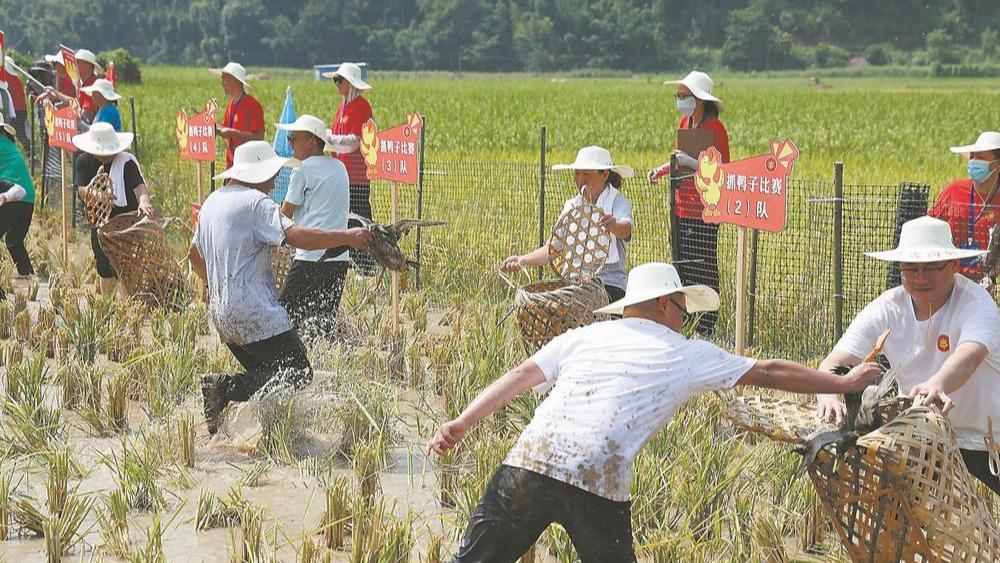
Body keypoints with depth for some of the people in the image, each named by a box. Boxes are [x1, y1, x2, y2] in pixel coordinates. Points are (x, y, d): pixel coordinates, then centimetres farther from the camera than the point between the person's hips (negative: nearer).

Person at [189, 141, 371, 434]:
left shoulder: (212, 202, 18)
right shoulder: (255, 202, -11)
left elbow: (195, 254, 31)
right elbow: (296, 236, -25)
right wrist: (347, 237, -21)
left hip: (222, 315, 10)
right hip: (256, 315, -10)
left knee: (263, 374, 15)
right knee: (298, 374, -9)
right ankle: (225, 387, -19)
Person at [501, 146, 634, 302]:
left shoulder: (618, 202, -2)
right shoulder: (571, 206, 16)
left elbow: (626, 228, -25)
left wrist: (614, 226, -50)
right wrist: (522, 260, -2)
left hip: (609, 285, -5)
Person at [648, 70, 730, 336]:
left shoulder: (715, 129, -13)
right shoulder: (685, 123, 11)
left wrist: (690, 162, -25)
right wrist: (661, 170, 9)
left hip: (704, 213, -8)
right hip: (681, 207, 8)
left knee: (703, 269, -4)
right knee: (682, 264, 11)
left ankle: (706, 327, 1)